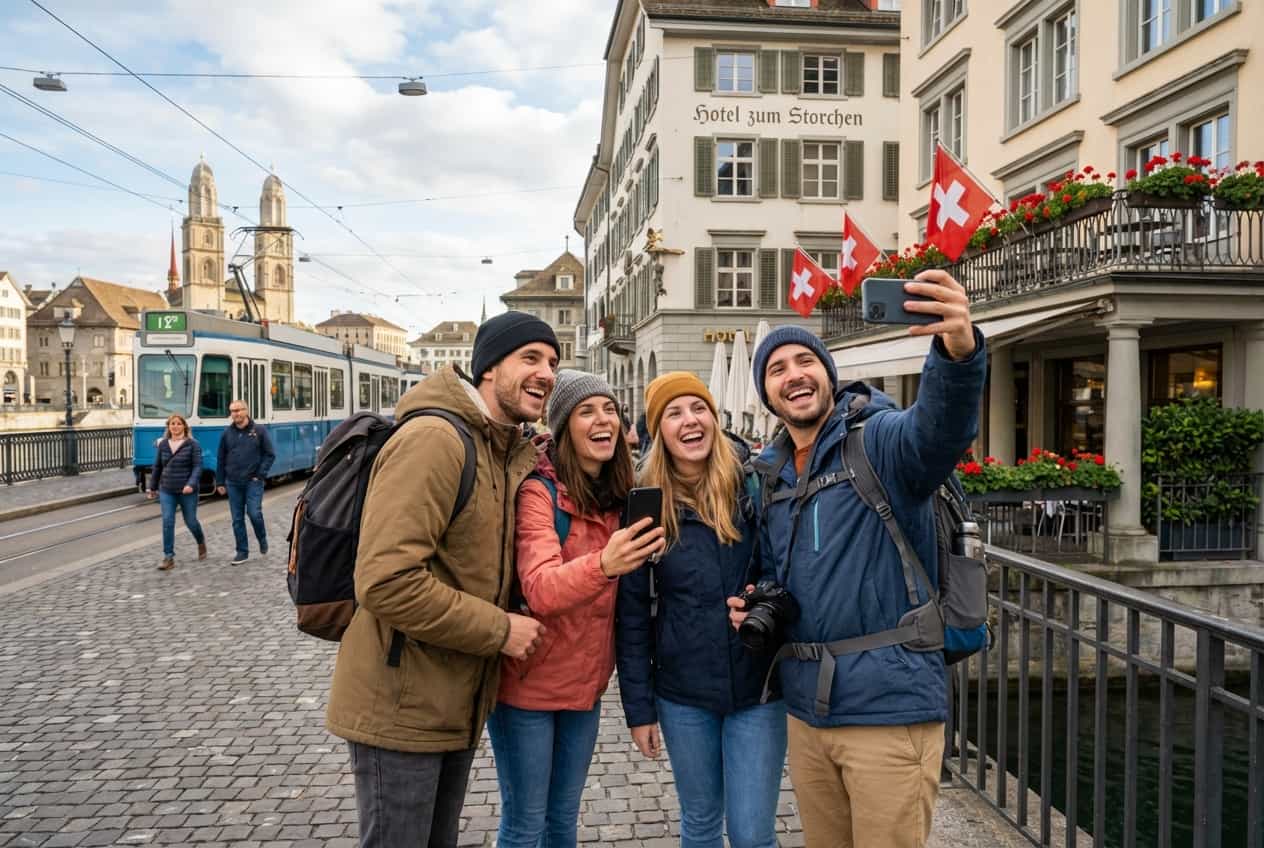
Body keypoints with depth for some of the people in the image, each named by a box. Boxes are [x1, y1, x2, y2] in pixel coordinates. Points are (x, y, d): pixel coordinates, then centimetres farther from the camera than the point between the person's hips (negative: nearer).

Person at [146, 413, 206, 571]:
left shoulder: (192, 444, -6)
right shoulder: (163, 444, 6)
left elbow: (197, 466, -13)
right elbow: (157, 467, 14)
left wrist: (191, 484, -26)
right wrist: (152, 487, 17)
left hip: (187, 491, -3)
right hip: (167, 491, 3)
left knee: (190, 521, 8)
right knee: (167, 522, -6)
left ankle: (201, 542, 38)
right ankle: (168, 558, -3)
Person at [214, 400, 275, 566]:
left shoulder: (259, 430, -3)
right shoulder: (227, 433, 4)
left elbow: (270, 454, -1)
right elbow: (221, 459, 9)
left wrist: (260, 474, -9)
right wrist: (221, 482, 7)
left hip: (253, 481, -3)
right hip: (233, 483, 3)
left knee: (254, 513, -11)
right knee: (237, 519, 5)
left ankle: (262, 540, 18)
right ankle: (242, 552, 15)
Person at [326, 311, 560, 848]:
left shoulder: (513, 453, 7)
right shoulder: (434, 439, -21)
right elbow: (385, 581, -29)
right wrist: (500, 630, -21)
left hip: (456, 707, 9)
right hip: (401, 709, -9)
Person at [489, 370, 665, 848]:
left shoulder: (616, 497, 2)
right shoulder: (537, 490, -18)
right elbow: (540, 591, -31)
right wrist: (602, 565, -49)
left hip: (585, 683, 6)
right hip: (528, 683, -6)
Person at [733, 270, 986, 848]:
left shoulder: (878, 440, -11)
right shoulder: (769, 474, 10)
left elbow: (940, 430, -34)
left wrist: (959, 351, -54)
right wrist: (755, 606, 2)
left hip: (889, 707, -6)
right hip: (806, 708, 7)